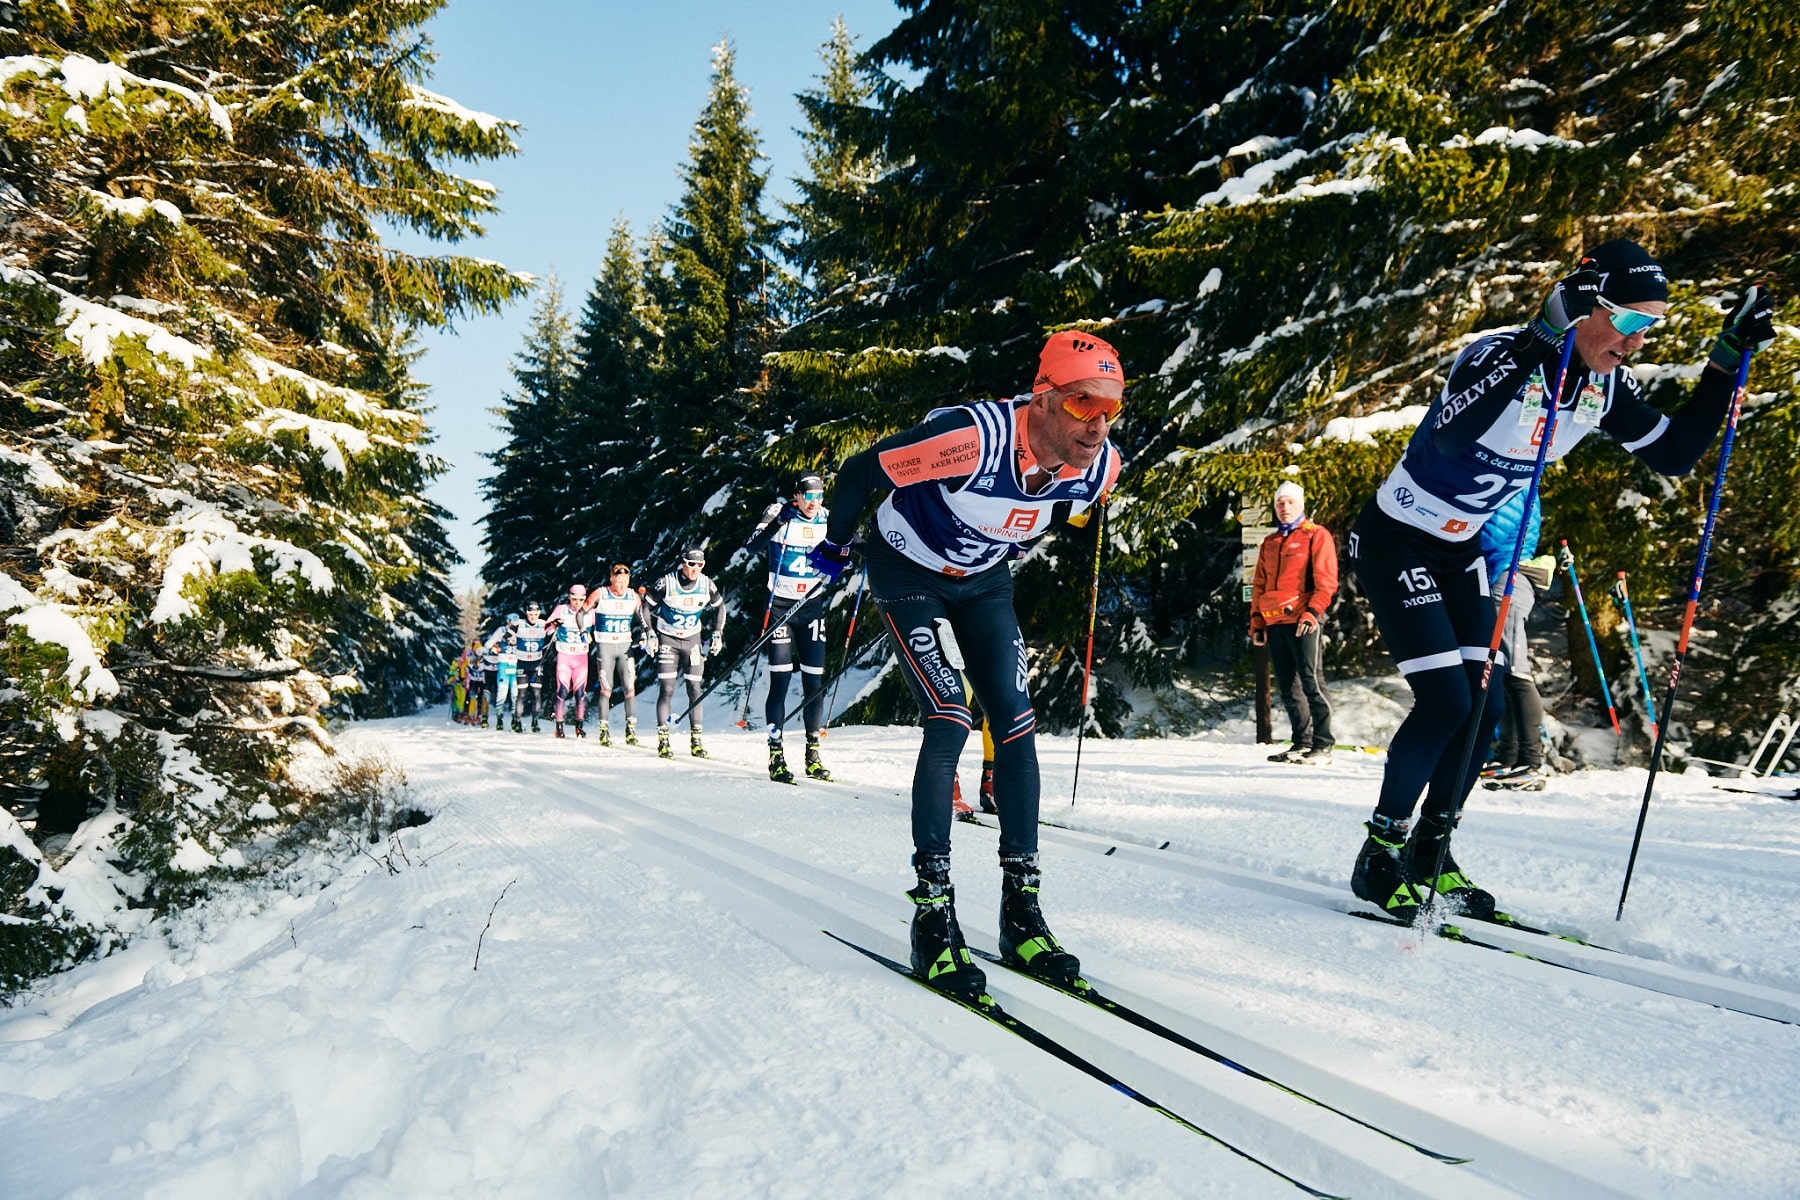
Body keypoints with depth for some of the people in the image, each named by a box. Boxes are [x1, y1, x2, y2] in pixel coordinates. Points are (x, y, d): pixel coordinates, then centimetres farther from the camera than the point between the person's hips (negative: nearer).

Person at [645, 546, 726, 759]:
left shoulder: (707, 585, -7)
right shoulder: (667, 583, -16)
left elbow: (719, 607, 11)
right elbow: (645, 606, -5)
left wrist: (717, 634, 5)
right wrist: (648, 634, -9)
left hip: (693, 640, 3)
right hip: (667, 639, -3)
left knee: (695, 690, 0)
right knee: (667, 690, -8)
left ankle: (695, 739, 7)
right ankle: (662, 739, -3)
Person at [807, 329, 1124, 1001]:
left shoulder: (1100, 466, -18)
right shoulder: (975, 438, -37)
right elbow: (860, 472, -22)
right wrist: (837, 545, -6)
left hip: (984, 580, 6)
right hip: (908, 571, -5)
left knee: (1017, 726, -4)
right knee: (949, 722, -18)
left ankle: (1021, 911, 5)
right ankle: (932, 915, -8)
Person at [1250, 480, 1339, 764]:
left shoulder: (1316, 536, 2)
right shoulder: (1269, 543, 20)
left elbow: (1326, 580, -6)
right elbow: (1259, 585, 23)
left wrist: (1314, 611, -17)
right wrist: (1256, 619, 15)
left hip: (1302, 621, -6)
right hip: (1274, 623, 7)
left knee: (1311, 683, -9)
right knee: (1287, 687, 8)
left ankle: (1322, 745, -5)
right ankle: (1302, 742, 15)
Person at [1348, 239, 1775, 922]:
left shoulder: (1607, 388, -2)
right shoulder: (1501, 356, -25)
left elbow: (1675, 456, 4)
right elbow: (1451, 433, -44)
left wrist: (1728, 360, -3)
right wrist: (1541, 339, -48)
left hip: (1461, 552, 8)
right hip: (1395, 543, -8)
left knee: (1484, 707, 2)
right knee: (1446, 704, -14)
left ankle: (1430, 853, 17)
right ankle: (1380, 853, 3)